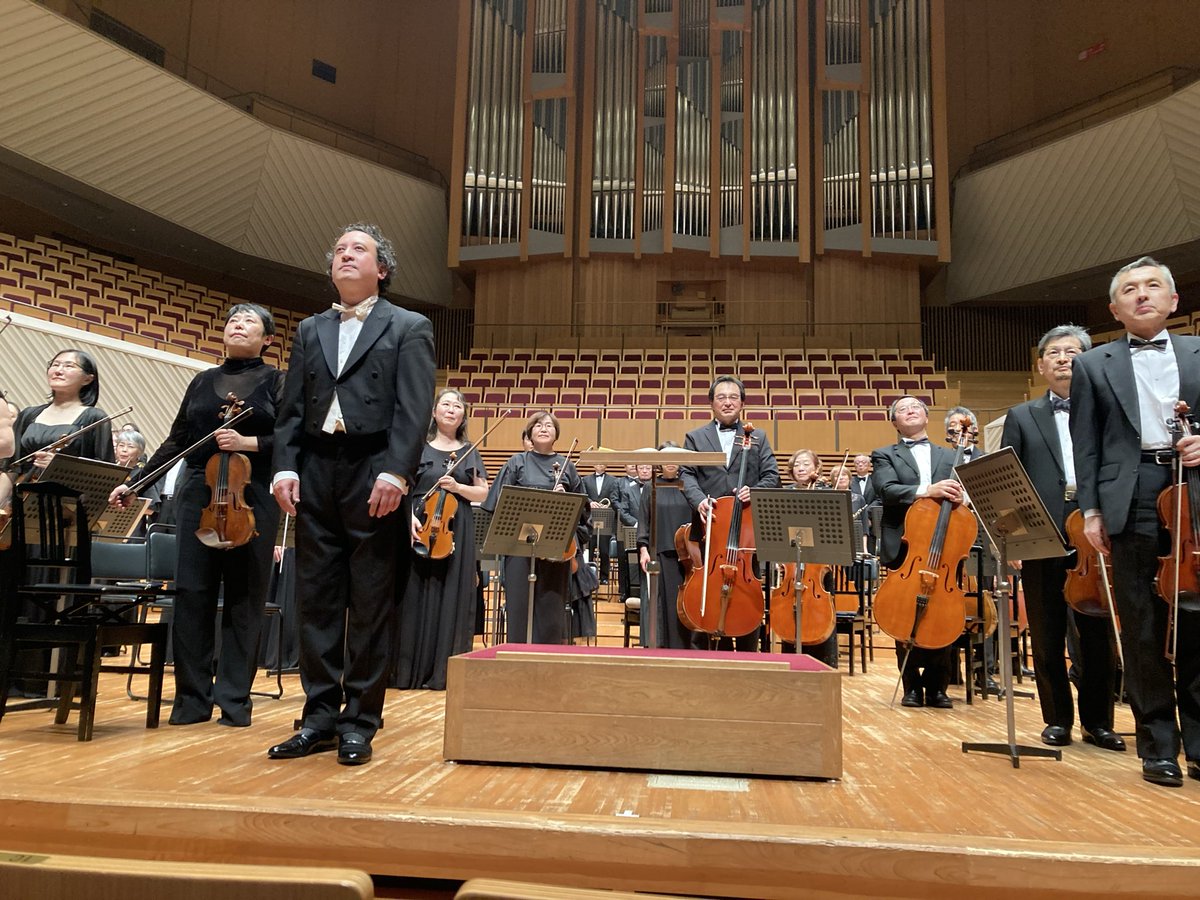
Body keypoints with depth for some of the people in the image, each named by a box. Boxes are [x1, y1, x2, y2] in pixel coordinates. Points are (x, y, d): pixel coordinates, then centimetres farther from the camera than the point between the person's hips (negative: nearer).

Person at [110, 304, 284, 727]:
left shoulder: (276, 381, 5)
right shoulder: (202, 382, 15)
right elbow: (177, 441, 15)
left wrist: (248, 443, -19)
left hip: (252, 498, -3)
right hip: (198, 495, 3)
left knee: (243, 596, 1)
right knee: (192, 592, 1)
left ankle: (235, 699, 8)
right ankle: (192, 698, 10)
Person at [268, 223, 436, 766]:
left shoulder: (409, 329, 6)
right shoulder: (310, 331, 20)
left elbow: (414, 409, -6)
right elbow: (291, 407, 13)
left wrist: (396, 473, -17)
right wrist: (285, 467, -1)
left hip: (373, 475, -4)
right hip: (316, 475, 5)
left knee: (370, 606, 1)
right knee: (316, 601, 7)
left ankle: (360, 723, 9)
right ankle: (320, 717, 16)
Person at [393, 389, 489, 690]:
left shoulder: (469, 452, 13)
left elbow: (483, 493, 8)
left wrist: (457, 487, -10)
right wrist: (409, 516, -18)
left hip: (456, 532, 2)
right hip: (419, 527, -2)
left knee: (451, 598, 1)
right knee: (415, 597, -2)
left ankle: (444, 672, 7)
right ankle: (409, 671, 5)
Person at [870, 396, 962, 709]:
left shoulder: (949, 457, 20)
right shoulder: (885, 456, 11)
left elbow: (959, 493, 8)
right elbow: (887, 490, -8)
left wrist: (958, 496, -16)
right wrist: (926, 490, -23)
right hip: (904, 549, -2)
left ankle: (937, 686, 15)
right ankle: (912, 685, 15)